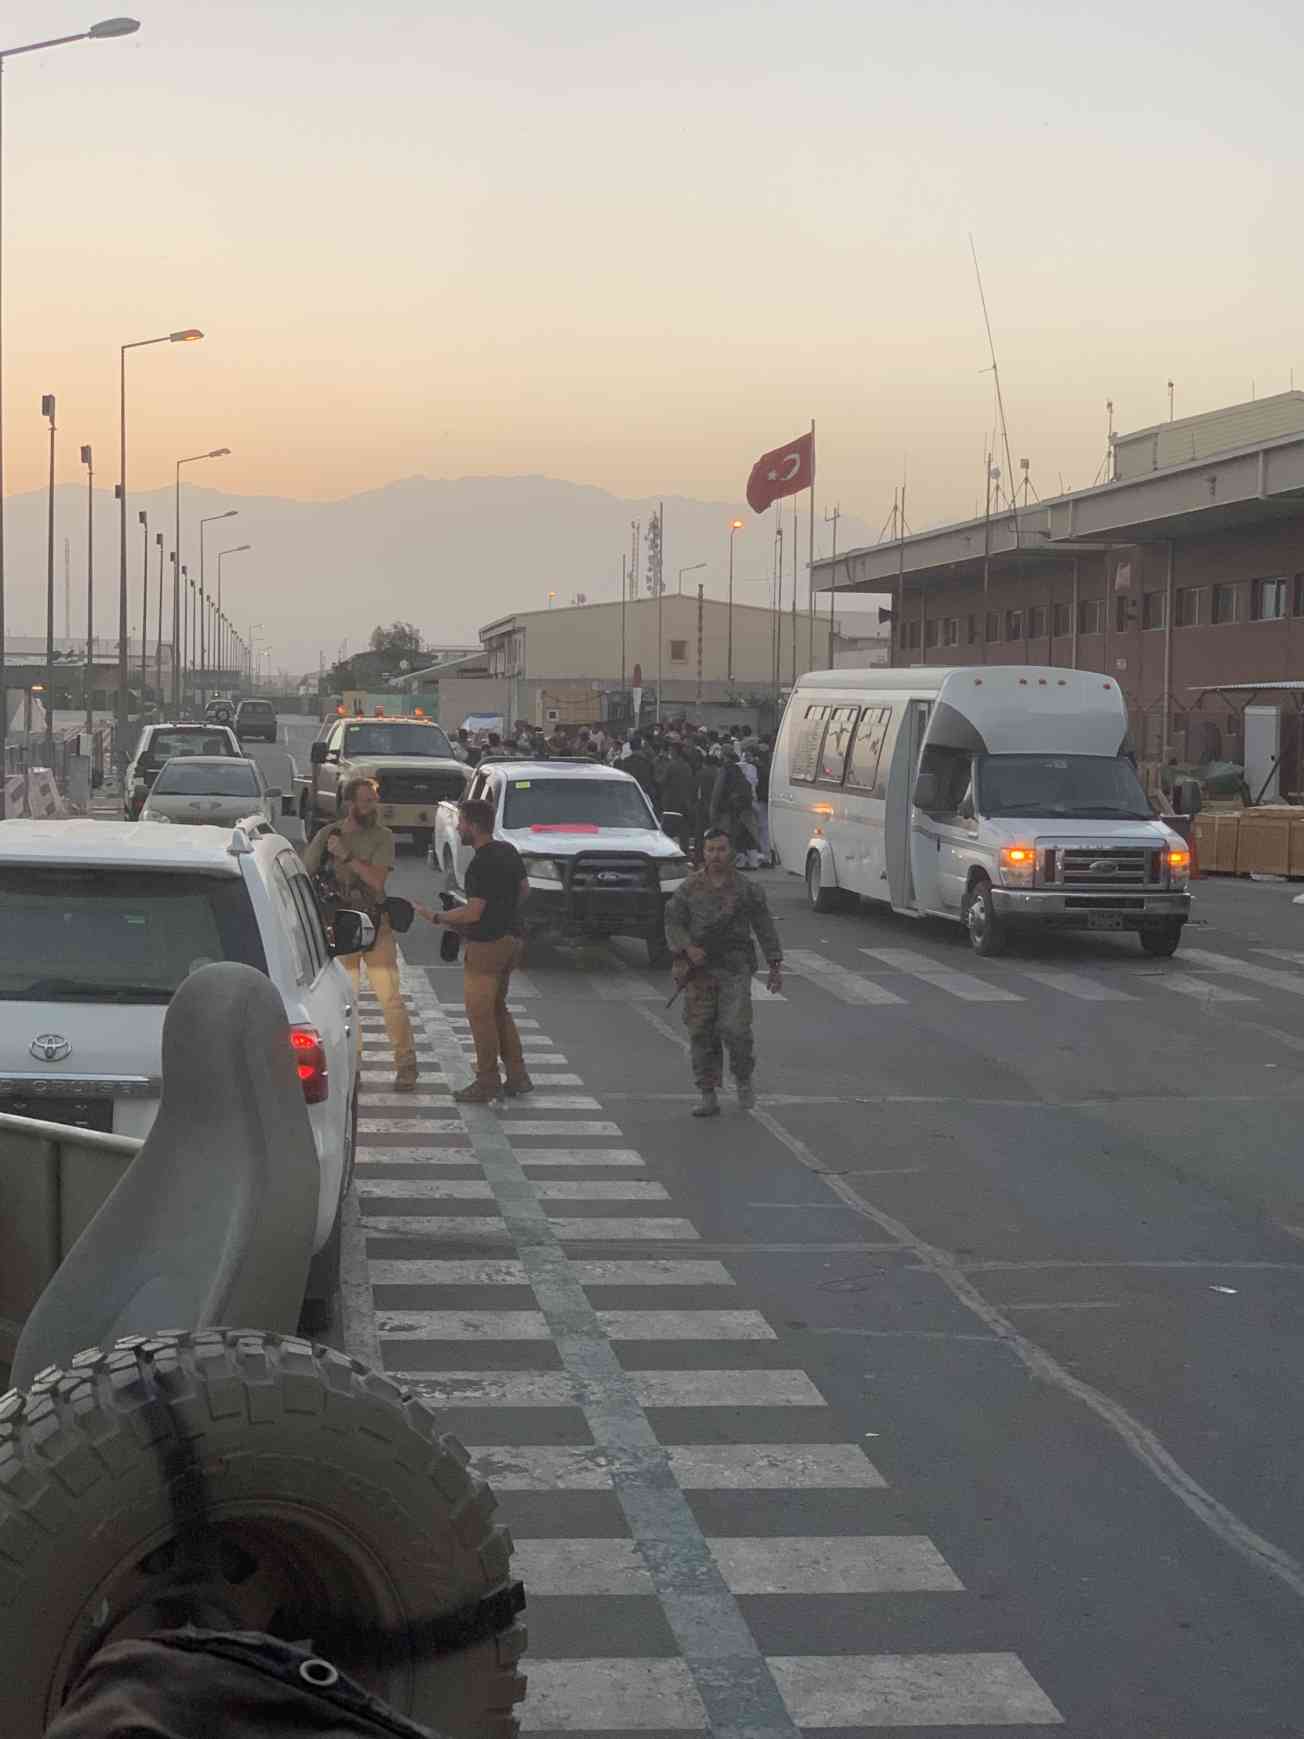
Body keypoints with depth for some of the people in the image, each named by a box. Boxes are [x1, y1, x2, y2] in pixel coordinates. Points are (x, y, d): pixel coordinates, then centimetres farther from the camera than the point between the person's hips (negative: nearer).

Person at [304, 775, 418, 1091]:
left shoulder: (382, 836, -4)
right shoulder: (326, 835, 1)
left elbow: (377, 880, -17)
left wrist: (346, 856, -19)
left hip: (375, 926, -2)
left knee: (390, 998, -3)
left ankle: (406, 1065, 4)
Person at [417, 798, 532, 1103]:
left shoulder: (481, 864, -22)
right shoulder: (508, 851, 7)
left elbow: (473, 912, -23)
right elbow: (524, 889, 18)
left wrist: (435, 917, -12)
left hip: (487, 945, -10)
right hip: (510, 938, 10)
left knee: (480, 1014, 0)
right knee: (498, 1009, 18)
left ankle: (487, 1082, 6)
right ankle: (517, 1076, 19)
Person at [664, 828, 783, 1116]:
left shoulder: (747, 889, 3)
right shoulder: (689, 889, 4)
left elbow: (765, 927, 5)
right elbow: (673, 924, -1)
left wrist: (775, 967, 1)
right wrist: (688, 948, -20)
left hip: (734, 970, -1)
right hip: (698, 970, 2)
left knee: (735, 1028, -13)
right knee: (701, 1033, 0)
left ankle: (743, 1079, 14)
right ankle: (708, 1098, 7)